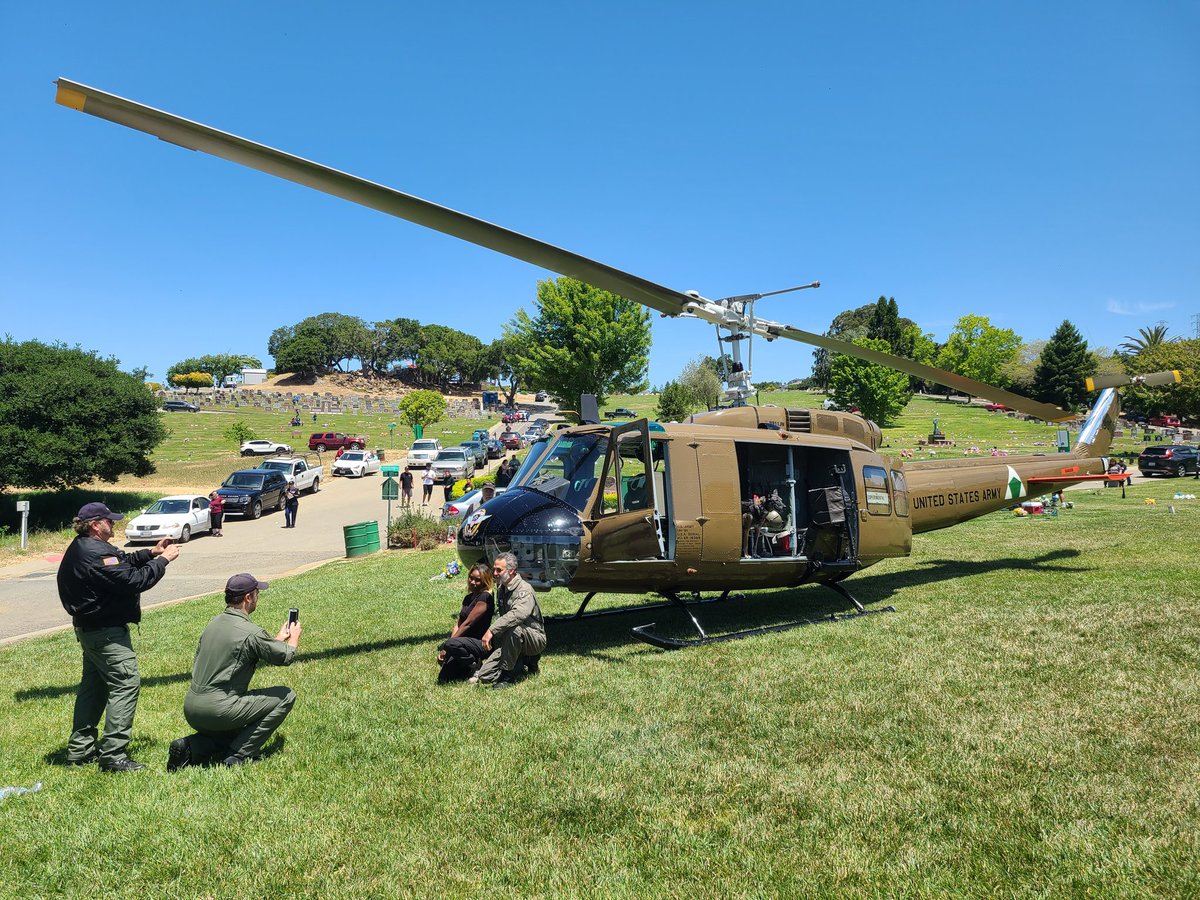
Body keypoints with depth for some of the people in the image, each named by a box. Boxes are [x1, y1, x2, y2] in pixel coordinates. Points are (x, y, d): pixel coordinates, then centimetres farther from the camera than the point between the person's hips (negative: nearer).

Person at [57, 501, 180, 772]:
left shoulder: (82, 548, 10)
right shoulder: (96, 554, -24)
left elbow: (122, 563, 17)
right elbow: (133, 580, -26)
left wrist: (151, 553, 5)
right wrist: (163, 560, -15)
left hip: (89, 627, 11)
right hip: (107, 632, -11)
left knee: (93, 684, 18)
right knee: (125, 684, -9)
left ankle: (80, 749, 27)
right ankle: (113, 755, -8)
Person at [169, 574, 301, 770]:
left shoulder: (214, 622, 10)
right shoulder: (250, 632, -16)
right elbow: (285, 656, -4)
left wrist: (279, 638, 30)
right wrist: (294, 637, 17)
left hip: (190, 711, 9)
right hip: (218, 710, -9)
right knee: (286, 696, -1)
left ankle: (190, 748, 9)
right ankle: (239, 755, -1)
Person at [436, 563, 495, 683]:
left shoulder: (485, 597, -13)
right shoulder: (469, 597, 15)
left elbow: (467, 624, -16)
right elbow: (458, 624, 9)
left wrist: (446, 645, -14)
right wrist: (446, 650, -4)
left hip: (481, 643, -8)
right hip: (468, 641, 8)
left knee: (451, 644, -36)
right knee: (443, 678, -8)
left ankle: (475, 664, -11)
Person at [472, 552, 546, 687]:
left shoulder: (524, 590, -20)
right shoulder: (501, 589, 8)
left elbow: (518, 614, -41)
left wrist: (492, 630, -44)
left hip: (535, 639, -8)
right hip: (509, 640, 8)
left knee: (514, 629, -41)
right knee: (484, 676, -7)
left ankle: (508, 676, -25)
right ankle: (523, 662, 12)